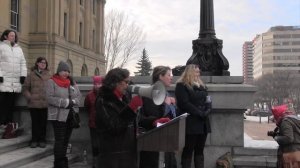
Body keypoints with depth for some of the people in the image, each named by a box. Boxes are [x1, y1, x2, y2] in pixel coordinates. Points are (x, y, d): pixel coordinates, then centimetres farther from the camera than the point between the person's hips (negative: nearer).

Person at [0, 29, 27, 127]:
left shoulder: (19, 49, 22)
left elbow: (23, 63, 20)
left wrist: (23, 75, 8)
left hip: (16, 82, 5)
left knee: (11, 102, 3)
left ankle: (9, 122, 8)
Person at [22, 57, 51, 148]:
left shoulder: (48, 75, 5)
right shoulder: (32, 75, 4)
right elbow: (25, 88, 5)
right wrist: (29, 97, -5)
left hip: (45, 103, 0)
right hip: (34, 103, 0)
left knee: (43, 122, 6)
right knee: (35, 122, 7)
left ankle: (42, 140, 16)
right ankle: (34, 140, 16)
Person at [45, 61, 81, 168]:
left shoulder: (71, 82, 12)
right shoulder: (51, 82, -5)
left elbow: (78, 96, 9)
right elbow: (50, 98, -15)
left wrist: (72, 102, -11)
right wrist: (66, 102, -17)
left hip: (71, 115, 6)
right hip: (58, 115, -6)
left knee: (66, 139, 13)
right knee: (59, 140, -6)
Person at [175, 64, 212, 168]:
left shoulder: (201, 86, 20)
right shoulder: (181, 86, -4)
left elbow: (208, 100, 14)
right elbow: (185, 103, -14)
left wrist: (207, 111, -7)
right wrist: (200, 113, -17)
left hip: (203, 122, 7)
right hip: (190, 122, -7)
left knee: (200, 150, 7)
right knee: (188, 150, -3)